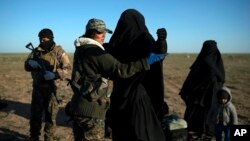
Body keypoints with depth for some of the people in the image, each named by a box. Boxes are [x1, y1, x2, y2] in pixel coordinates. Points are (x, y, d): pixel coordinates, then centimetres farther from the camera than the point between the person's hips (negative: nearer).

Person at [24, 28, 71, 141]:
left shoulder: (58, 51, -7)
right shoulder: (36, 51, 7)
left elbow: (67, 68, -11)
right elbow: (26, 66, 10)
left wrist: (54, 74, -26)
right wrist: (31, 63, -14)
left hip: (51, 89, -3)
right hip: (37, 88, 4)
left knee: (51, 116, 8)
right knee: (35, 114, 13)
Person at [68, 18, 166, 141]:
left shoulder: (81, 49, 10)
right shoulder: (95, 52, -19)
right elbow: (121, 70, -28)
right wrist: (146, 61, -24)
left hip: (78, 107, 9)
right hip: (90, 111, -9)